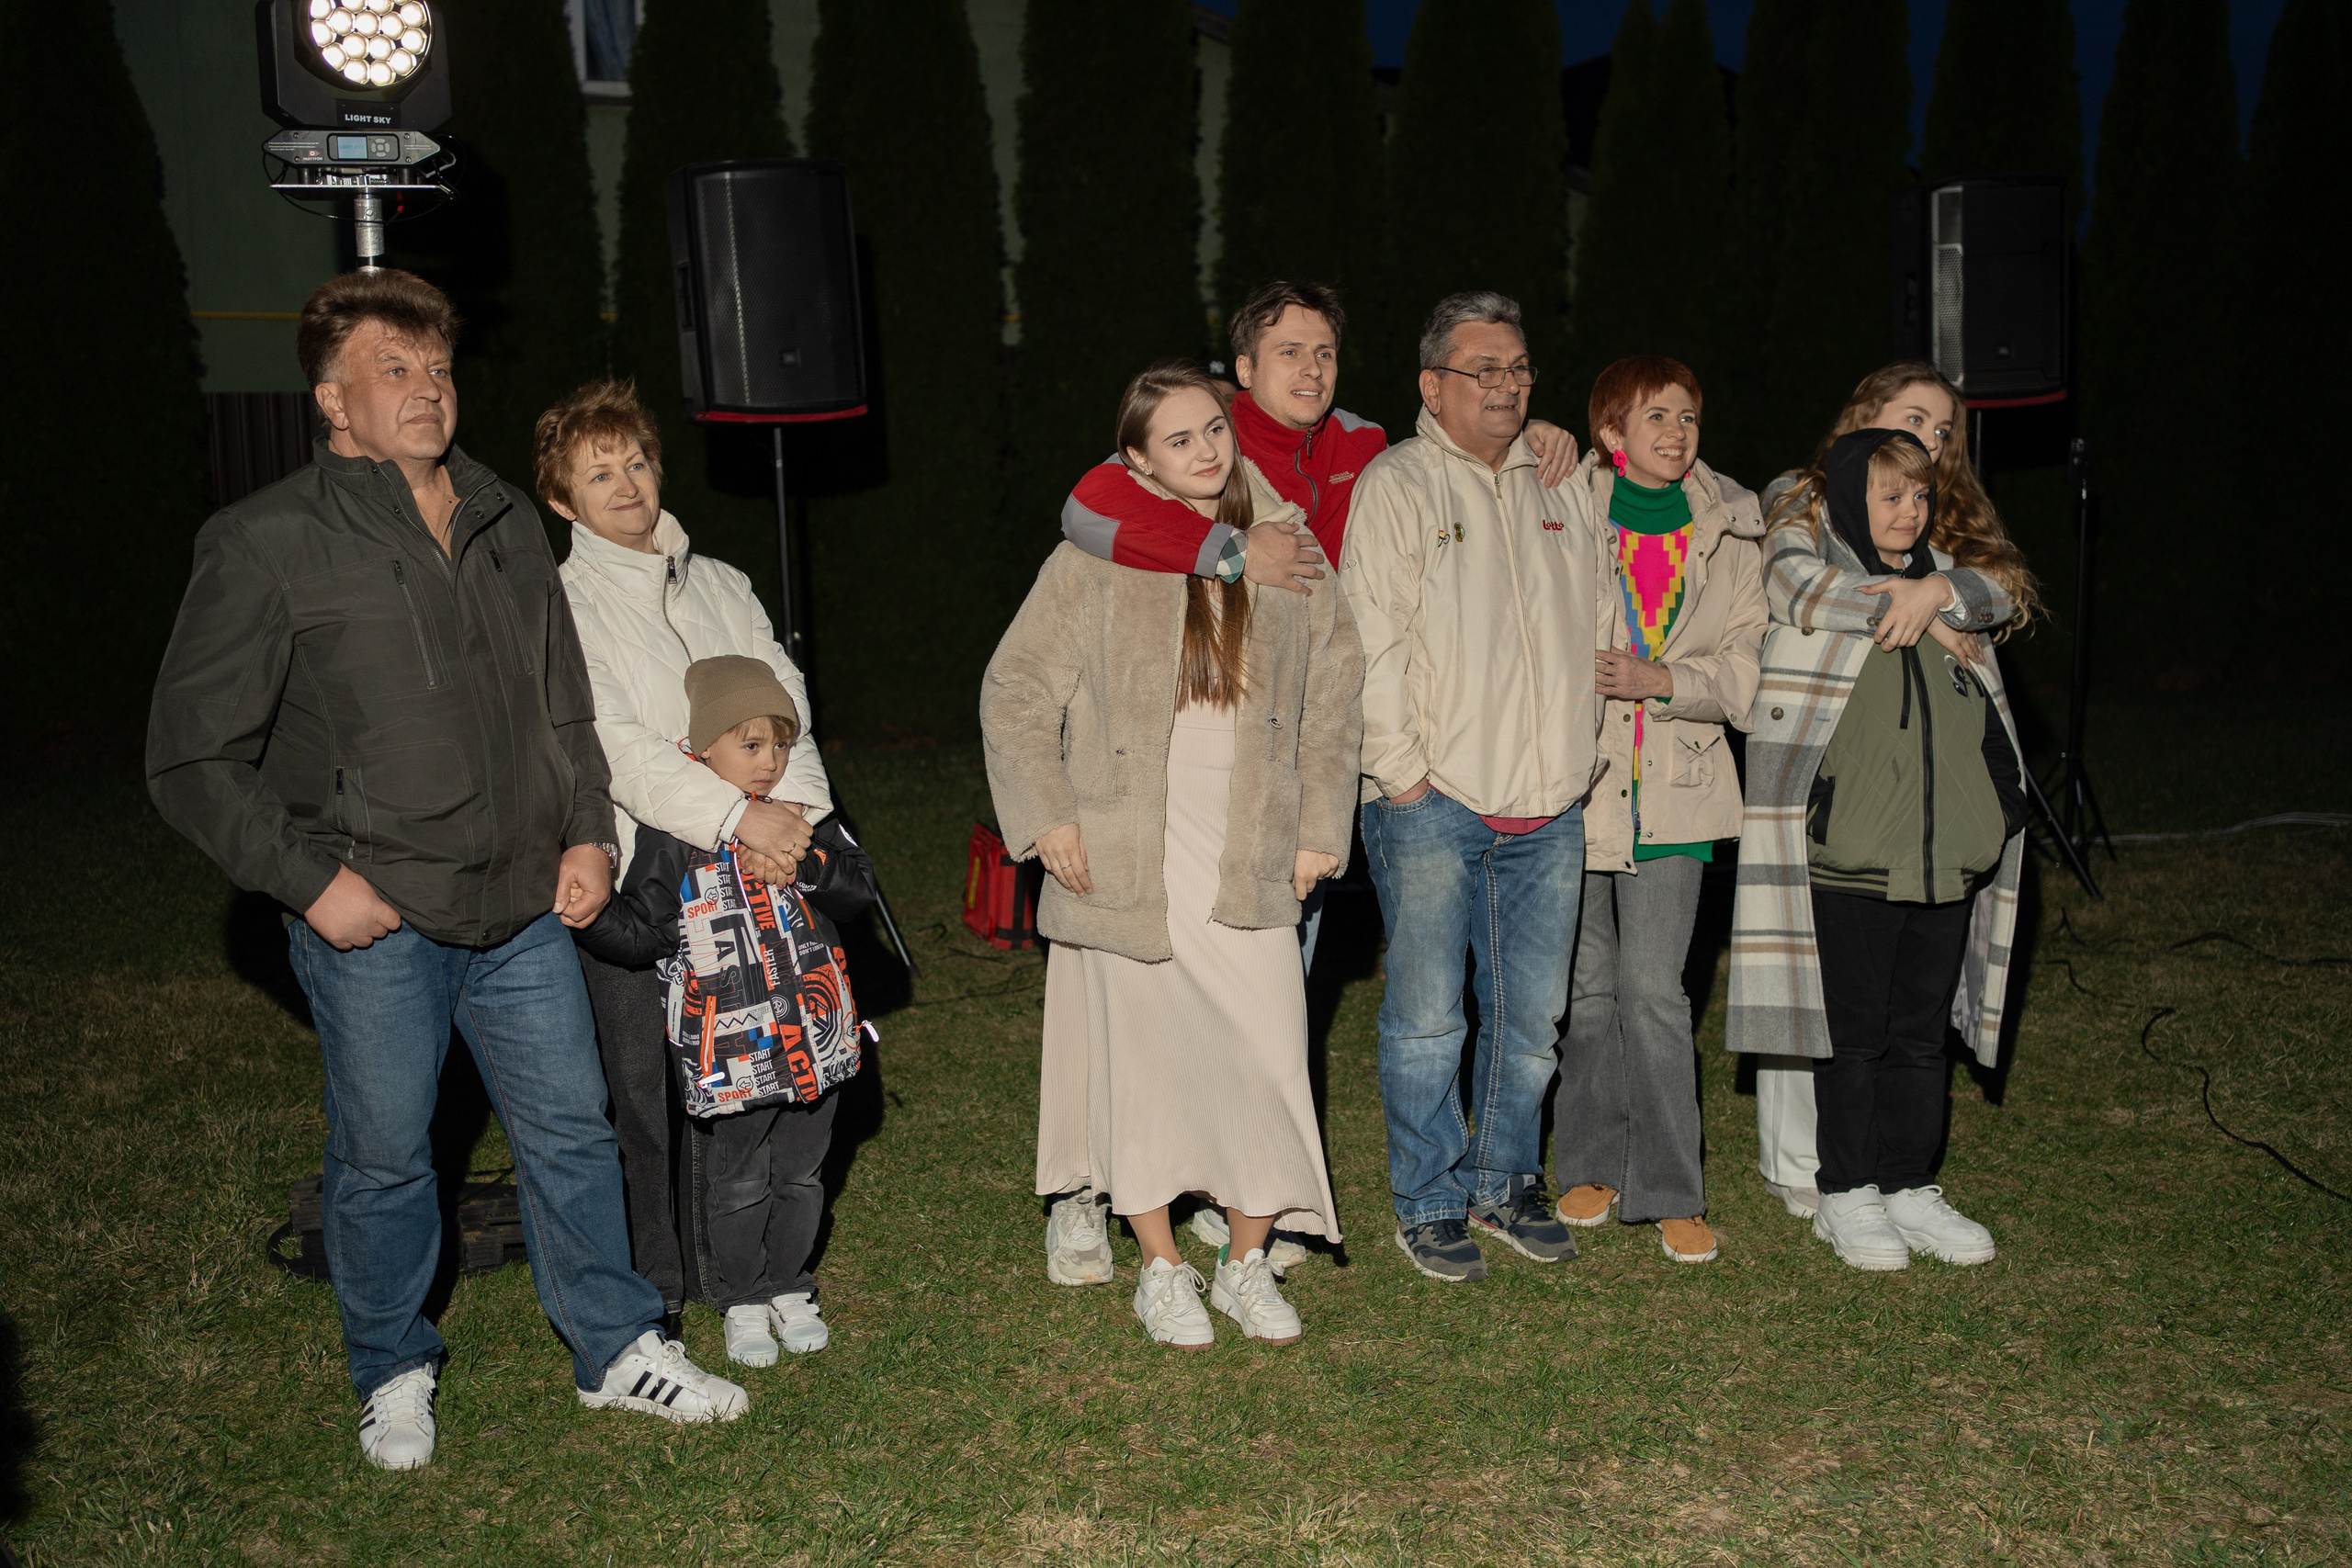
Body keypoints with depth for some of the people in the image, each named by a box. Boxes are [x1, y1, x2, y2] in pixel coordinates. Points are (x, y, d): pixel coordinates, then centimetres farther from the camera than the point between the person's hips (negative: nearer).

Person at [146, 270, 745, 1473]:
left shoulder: (506, 524, 9)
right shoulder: (265, 546, -8)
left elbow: (563, 704, 19)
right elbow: (191, 760, -5)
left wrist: (587, 832, 9)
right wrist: (309, 880, -11)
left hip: (523, 907, 4)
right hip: (373, 923, -4)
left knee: (570, 1131, 11)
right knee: (383, 1159, 10)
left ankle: (617, 1349, 28)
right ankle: (393, 1374, 33)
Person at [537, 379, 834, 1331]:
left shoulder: (720, 586, 15)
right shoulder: (559, 608, -1)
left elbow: (784, 708, 4)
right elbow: (615, 744, -13)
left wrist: (795, 815, -15)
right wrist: (739, 816, -23)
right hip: (634, 881, -4)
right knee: (646, 1095, 1)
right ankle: (648, 1291, 17)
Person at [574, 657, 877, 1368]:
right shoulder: (671, 835, -8)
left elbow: (859, 889, 2)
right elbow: (640, 934, -7)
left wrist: (810, 863, -16)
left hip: (814, 1036, 4)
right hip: (731, 1048, -4)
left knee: (801, 1173, 17)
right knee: (739, 1183, 8)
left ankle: (790, 1289, 35)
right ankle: (743, 1303, 27)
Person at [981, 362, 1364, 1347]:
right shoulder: (1096, 560, -3)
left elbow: (1334, 697, 13)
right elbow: (1014, 693, 0)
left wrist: (1319, 828, 8)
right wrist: (1047, 816, -8)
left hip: (1251, 865, 2)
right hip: (1130, 859, -2)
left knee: (1270, 1060, -2)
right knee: (1143, 1058, 6)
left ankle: (1247, 1264, 17)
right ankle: (1161, 1268, 23)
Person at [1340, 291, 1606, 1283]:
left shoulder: (1561, 488, 15)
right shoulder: (1397, 484, -2)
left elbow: (1595, 631, 22)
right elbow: (1373, 643, -8)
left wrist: (1582, 761, 16)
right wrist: (1404, 773, -12)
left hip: (1549, 811, 5)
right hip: (1434, 804, -5)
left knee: (1531, 1015, 11)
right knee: (1427, 1018, 0)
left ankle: (1505, 1183, 28)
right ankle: (1429, 1205, 15)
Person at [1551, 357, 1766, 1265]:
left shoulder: (1729, 531, 6)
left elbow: (1748, 661, 3)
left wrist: (1660, 679, -12)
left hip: (1675, 785, 0)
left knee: (1652, 988, -6)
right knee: (1588, 986, 9)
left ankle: (1671, 1193, 5)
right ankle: (1592, 1165, 26)